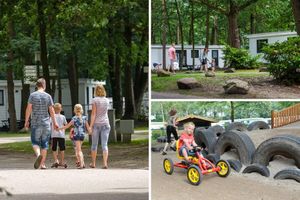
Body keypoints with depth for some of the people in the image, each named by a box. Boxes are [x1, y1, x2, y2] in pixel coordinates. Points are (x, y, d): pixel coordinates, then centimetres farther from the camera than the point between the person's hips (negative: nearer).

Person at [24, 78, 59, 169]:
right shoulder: (48, 96, 1)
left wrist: (26, 121, 5)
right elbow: (51, 111, 2)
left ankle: (38, 155, -24)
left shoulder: (32, 95, -2)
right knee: (44, 144, 7)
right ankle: (42, 164, 8)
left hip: (35, 123, -1)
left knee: (35, 142, 5)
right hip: (46, 124, 1)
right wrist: (54, 123, 10)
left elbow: (28, 109, -4)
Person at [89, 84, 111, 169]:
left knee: (94, 144, 10)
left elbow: (93, 114, -12)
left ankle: (93, 163, 19)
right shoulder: (107, 100, 6)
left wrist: (90, 126, -11)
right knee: (104, 145, -1)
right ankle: (105, 163, -12)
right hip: (105, 124, 2)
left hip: (96, 124, -2)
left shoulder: (94, 100, -7)